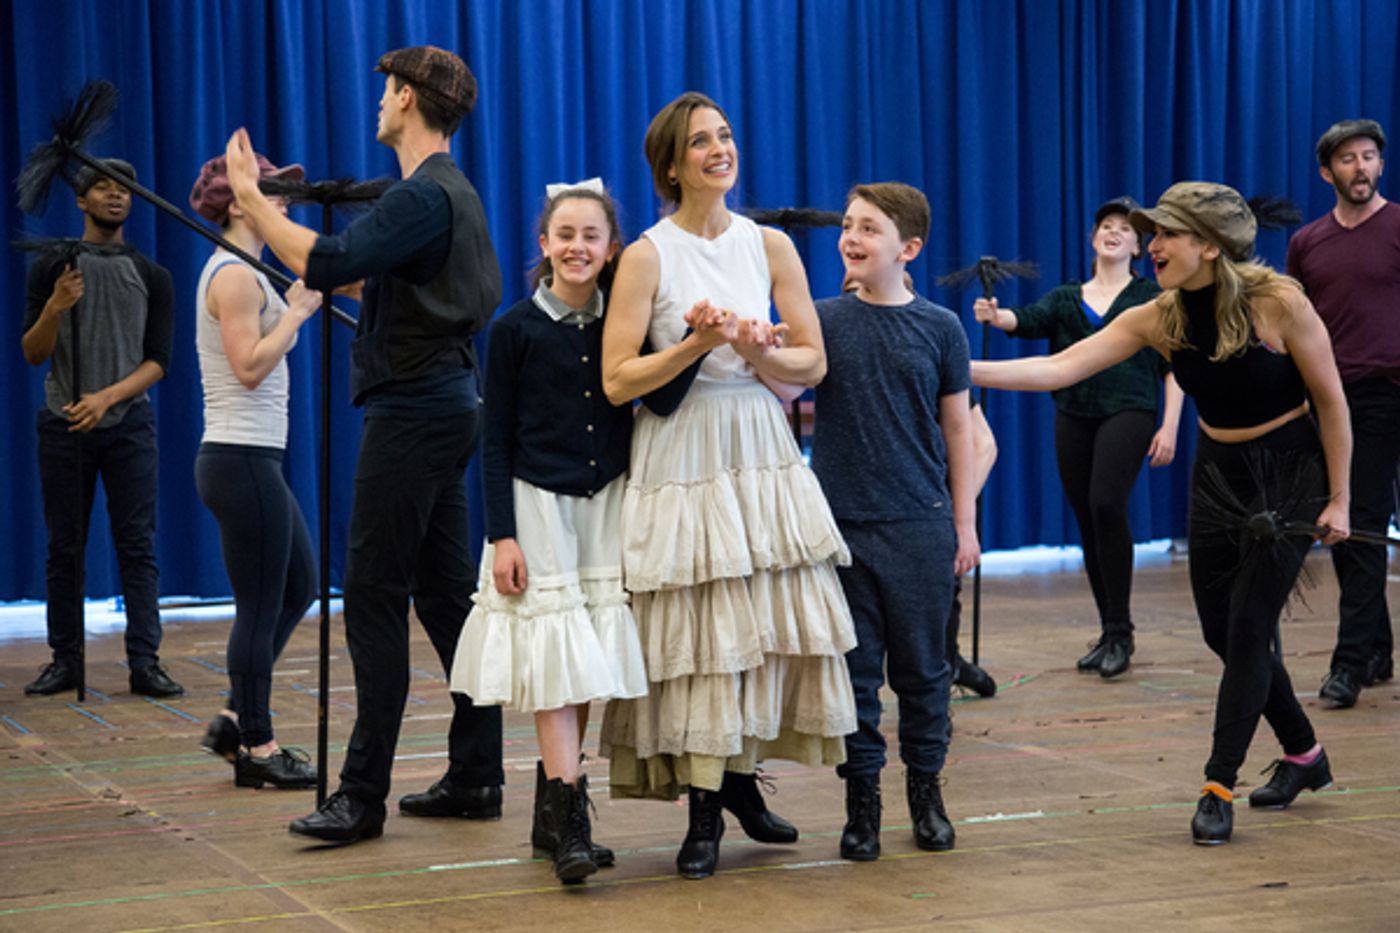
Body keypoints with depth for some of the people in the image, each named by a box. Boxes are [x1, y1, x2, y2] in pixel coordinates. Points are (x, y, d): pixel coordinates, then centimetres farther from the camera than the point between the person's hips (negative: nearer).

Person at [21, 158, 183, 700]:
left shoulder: (152, 277, 5)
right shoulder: (51, 268, 4)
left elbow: (158, 361, 0)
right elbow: (32, 355, 0)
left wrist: (108, 396, -16)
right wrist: (54, 309, -19)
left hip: (128, 424, 0)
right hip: (64, 425, 0)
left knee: (137, 546, -4)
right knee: (64, 548, 3)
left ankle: (145, 663, -4)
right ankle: (65, 660, 9)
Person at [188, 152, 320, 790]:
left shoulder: (236, 272, 18)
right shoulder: (236, 276, -14)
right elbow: (250, 367, -22)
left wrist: (294, 306, 11)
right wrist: (298, 310, -14)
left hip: (248, 457, 11)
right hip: (243, 458, -11)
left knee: (299, 586, 17)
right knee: (261, 606, -3)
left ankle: (238, 721, 21)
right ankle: (256, 748, 6)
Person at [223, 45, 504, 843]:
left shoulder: (424, 196, -16)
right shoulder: (454, 191, 17)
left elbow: (326, 265, -28)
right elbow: (363, 268, 27)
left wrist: (252, 198, -17)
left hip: (414, 410, -10)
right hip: (448, 401, 10)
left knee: (376, 598, -8)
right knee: (446, 593, 11)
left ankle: (363, 794, -7)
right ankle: (476, 776, 14)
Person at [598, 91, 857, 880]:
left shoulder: (770, 246, 6)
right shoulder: (647, 257, -5)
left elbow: (813, 362, 6)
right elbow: (617, 381, -9)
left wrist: (758, 352, -13)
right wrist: (695, 345, -18)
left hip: (763, 455, 4)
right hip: (680, 460, -4)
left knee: (768, 620, 3)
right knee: (695, 631, -4)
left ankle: (741, 776, 23)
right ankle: (704, 812, 7)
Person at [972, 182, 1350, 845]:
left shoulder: (1279, 303, -22)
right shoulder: (1158, 318, -9)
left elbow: (1330, 400, -11)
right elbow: (1058, 369, -16)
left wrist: (1338, 499, -9)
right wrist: (960, 368, -27)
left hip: (1288, 476, -5)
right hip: (1216, 474, 5)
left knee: (1247, 631, -9)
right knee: (1221, 633, 8)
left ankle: (1218, 789, -1)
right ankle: (1304, 756, 29)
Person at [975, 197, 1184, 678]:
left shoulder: (1151, 296, 7)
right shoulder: (1067, 298, 16)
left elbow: (1174, 367, 5)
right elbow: (1029, 320, -4)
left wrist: (1170, 427, -3)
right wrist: (996, 316, -26)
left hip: (1128, 411, -4)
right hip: (1073, 417, 4)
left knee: (1106, 504, -22)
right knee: (1086, 520, 5)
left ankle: (1120, 631, -14)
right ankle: (1109, 635, 16)